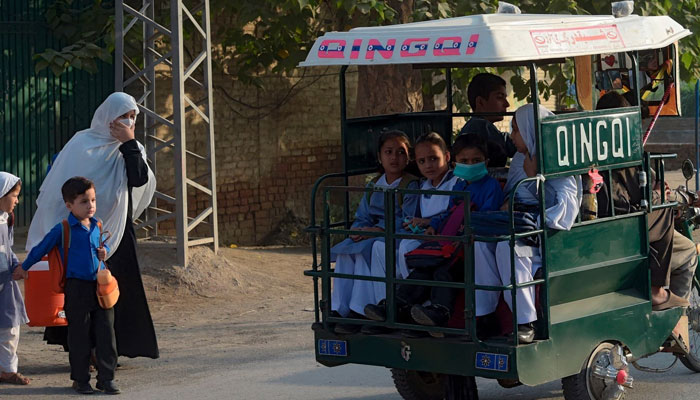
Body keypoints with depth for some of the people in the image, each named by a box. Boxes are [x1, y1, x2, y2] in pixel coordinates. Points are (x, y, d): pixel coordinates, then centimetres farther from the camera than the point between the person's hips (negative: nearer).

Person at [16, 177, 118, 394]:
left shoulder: (97, 226, 8)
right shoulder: (63, 229, -8)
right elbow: (41, 248, 3)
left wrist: (104, 251, 2)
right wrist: (24, 267, 13)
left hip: (100, 285, 5)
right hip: (77, 288, -5)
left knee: (106, 333, 4)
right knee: (79, 335, 3)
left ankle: (106, 377, 11)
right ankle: (80, 379, 14)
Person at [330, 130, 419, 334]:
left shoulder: (411, 185, -4)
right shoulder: (373, 186, 18)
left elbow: (408, 221, -15)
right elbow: (362, 217, 16)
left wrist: (379, 229, -22)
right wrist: (359, 230, -8)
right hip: (372, 235, 7)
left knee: (365, 251, -32)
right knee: (344, 252, -20)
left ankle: (359, 311, -33)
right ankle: (339, 308, -23)